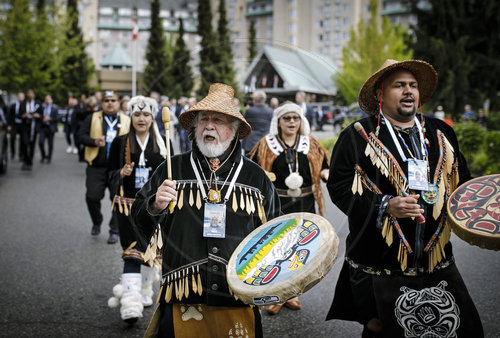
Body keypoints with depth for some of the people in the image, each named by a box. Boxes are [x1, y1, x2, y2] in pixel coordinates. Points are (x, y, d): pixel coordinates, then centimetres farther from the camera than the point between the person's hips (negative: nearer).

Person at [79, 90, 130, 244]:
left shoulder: (127, 121, 10)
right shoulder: (92, 118, 9)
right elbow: (82, 136, 5)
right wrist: (95, 141, -13)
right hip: (96, 167, 0)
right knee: (92, 197, -4)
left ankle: (114, 231, 11)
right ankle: (96, 223, 24)